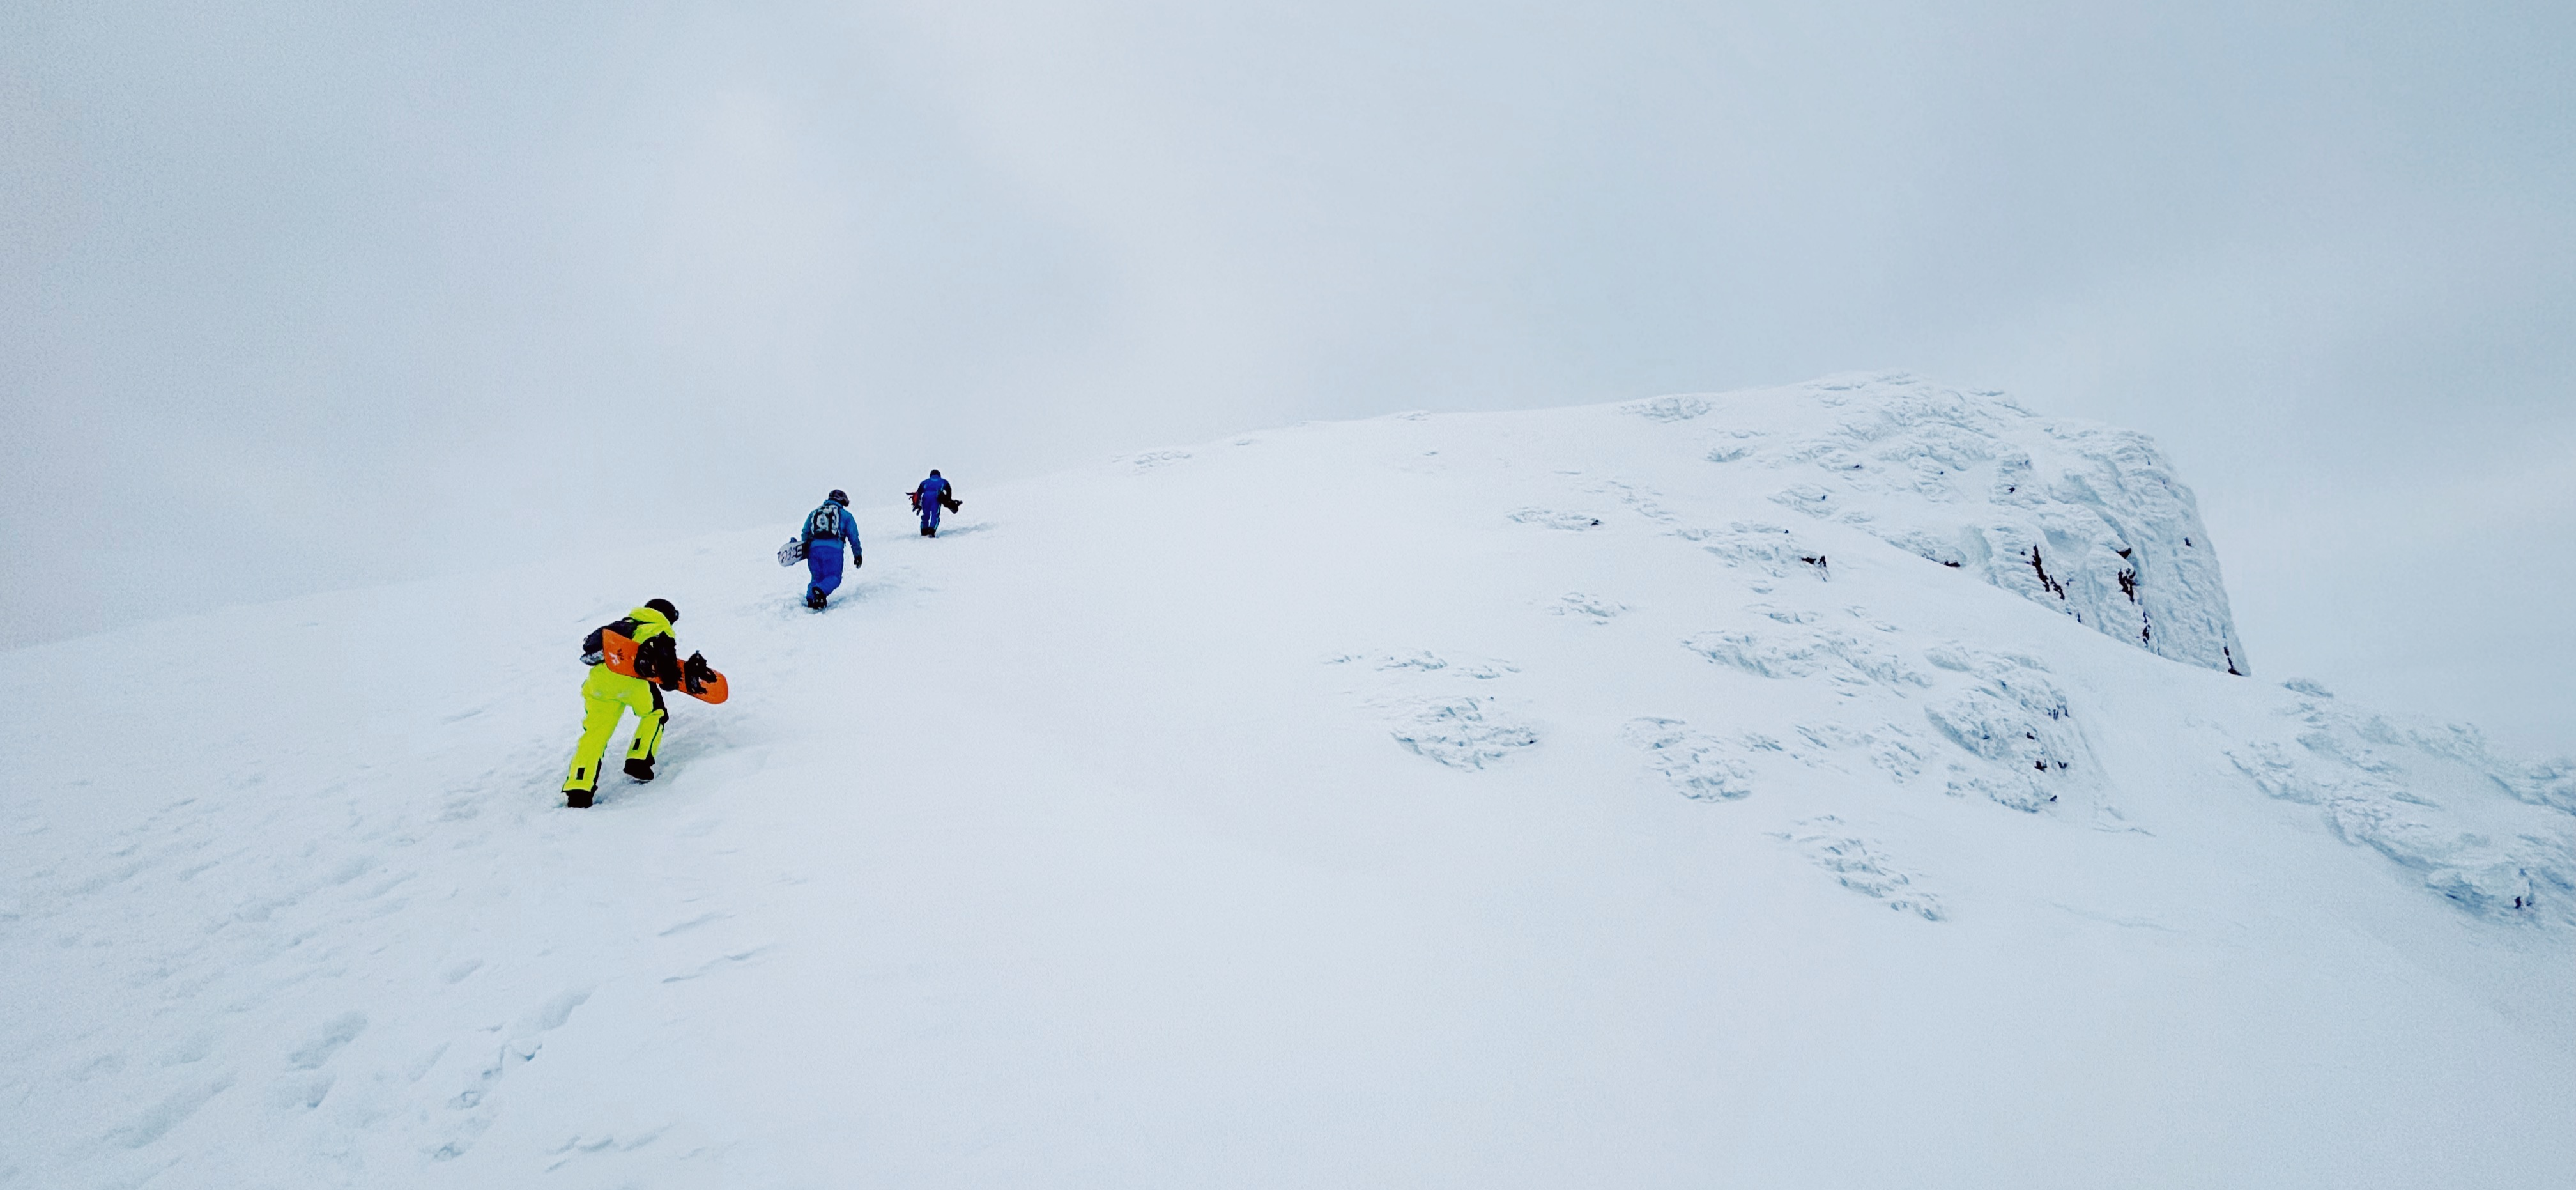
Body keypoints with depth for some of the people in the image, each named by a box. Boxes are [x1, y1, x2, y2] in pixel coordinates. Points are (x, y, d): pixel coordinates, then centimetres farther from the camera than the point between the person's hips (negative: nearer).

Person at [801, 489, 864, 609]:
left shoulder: (813, 513, 27)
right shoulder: (845, 515, 19)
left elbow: (805, 534, 21)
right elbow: (853, 536, 15)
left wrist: (805, 552, 23)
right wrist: (858, 555, 18)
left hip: (814, 549, 3)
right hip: (834, 549, -3)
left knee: (817, 577, 16)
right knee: (834, 577, 2)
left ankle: (810, 597, -10)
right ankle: (821, 591, -29)